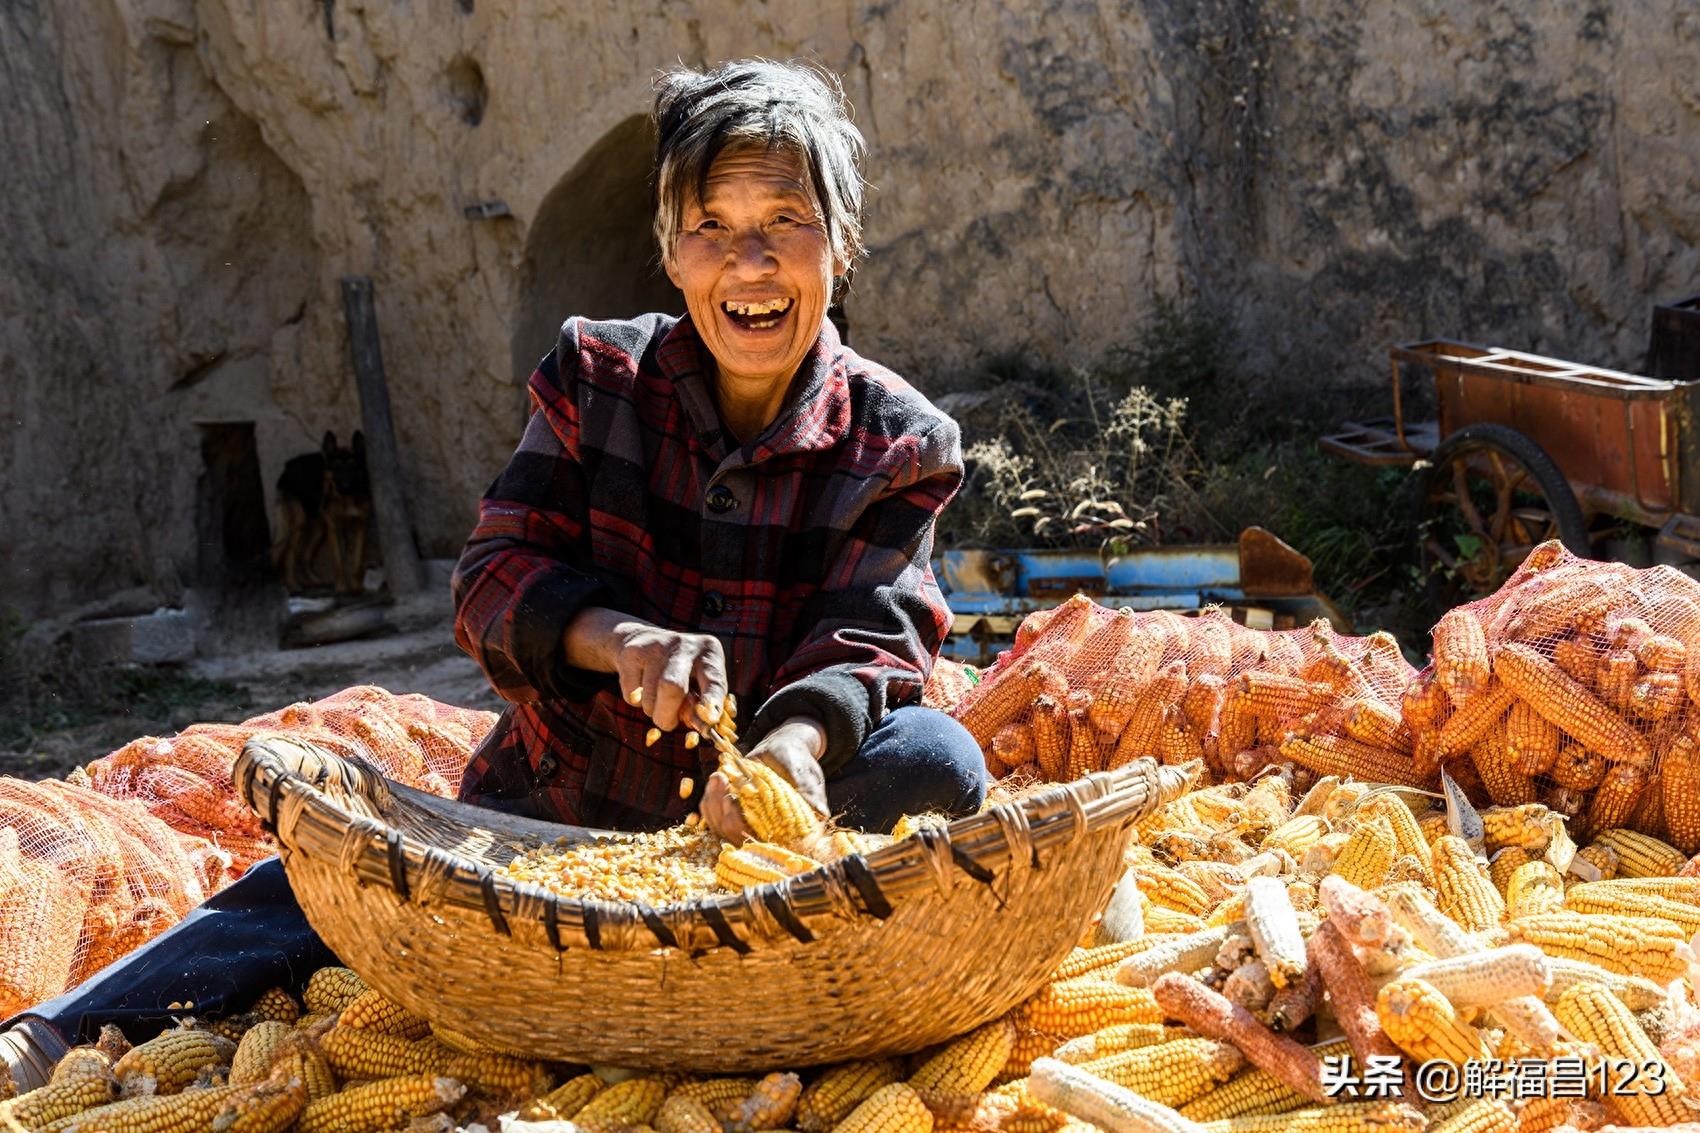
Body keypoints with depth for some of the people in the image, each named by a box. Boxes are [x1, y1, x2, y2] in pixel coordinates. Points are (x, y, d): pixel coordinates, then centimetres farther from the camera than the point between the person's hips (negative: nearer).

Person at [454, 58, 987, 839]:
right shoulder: (594, 377, 0)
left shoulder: (896, 444, -4)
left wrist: (797, 740, -39)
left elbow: (866, 638, -14)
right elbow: (494, 577, -7)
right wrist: (620, 637, -30)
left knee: (936, 760, -30)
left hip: (738, 806, 0)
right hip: (558, 799, 0)